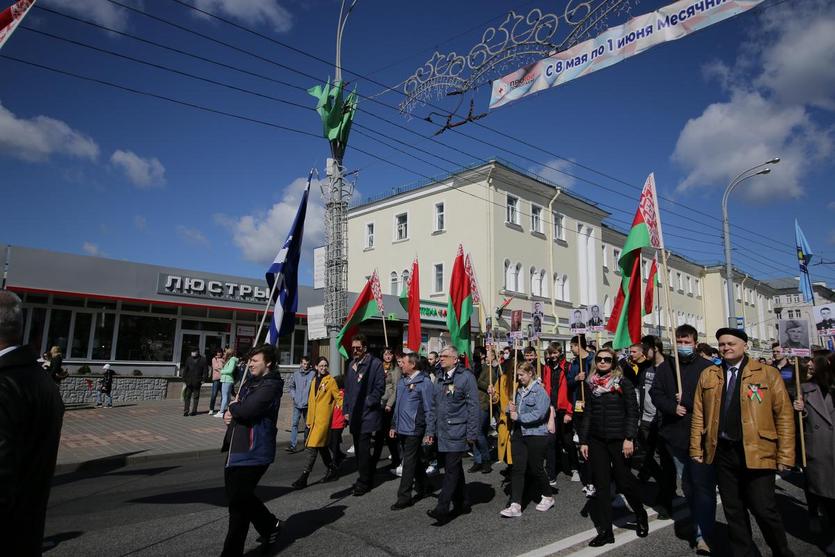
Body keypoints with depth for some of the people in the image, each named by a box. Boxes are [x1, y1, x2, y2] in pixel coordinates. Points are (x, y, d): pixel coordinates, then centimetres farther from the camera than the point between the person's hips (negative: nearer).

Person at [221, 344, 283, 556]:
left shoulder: (270, 386, -17)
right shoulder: (251, 380, 13)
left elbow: (246, 410, -28)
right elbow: (236, 404, 19)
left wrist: (233, 407, -7)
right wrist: (229, 413, -4)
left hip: (253, 452, -10)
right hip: (237, 448, 10)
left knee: (238, 501, -2)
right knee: (239, 496, 18)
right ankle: (270, 525, 36)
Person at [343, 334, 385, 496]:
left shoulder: (375, 364, -7)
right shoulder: (351, 365, 15)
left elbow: (379, 387, -10)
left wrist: (368, 403, -13)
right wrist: (346, 409, 12)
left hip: (368, 414, -7)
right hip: (354, 414, 7)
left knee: (363, 449, -7)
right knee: (359, 448, 12)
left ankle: (364, 482, 2)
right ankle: (365, 479, 24)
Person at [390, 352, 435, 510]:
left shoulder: (424, 382, -13)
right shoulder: (401, 381, 10)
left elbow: (429, 409, -13)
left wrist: (428, 433, -14)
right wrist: (393, 425, 16)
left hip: (414, 429, -7)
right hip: (402, 429, 7)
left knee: (409, 463, -2)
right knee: (415, 461, 19)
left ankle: (404, 497, 5)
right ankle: (421, 489, 34)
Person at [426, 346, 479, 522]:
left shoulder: (466, 377, -9)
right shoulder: (440, 379, 14)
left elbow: (473, 406, -11)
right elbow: (435, 407, 18)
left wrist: (472, 433, -13)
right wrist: (430, 430, 15)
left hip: (457, 433, -8)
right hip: (442, 433, 8)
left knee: (452, 469, -7)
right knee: (454, 468, 15)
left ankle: (442, 509, -5)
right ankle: (461, 504, 27)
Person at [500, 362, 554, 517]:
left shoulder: (540, 391, -11)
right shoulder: (520, 391, 11)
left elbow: (539, 413, -21)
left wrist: (518, 417, -17)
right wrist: (512, 409, -4)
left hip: (536, 434, -6)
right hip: (519, 433, 6)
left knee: (536, 469, 6)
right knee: (518, 469, -1)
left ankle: (547, 497, 31)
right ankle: (515, 505, -2)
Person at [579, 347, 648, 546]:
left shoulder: (623, 383, -5)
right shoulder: (591, 385, 7)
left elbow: (632, 412, -7)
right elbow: (588, 415, 10)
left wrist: (629, 438, -15)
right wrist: (583, 441, 7)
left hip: (618, 440, -4)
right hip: (596, 440, 4)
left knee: (623, 481, 3)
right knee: (601, 485, 5)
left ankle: (641, 515, 33)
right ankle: (605, 531, 14)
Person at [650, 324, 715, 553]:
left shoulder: (706, 368, -4)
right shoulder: (666, 368, 7)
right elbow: (656, 393, 3)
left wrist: (686, 400, -14)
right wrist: (672, 407, -12)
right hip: (675, 434, 4)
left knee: (703, 483, -8)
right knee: (687, 483, 15)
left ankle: (703, 534, -5)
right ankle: (699, 524, 32)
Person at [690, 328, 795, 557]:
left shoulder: (768, 374, 1)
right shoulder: (707, 375, 8)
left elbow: (784, 415, -2)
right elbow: (698, 415, 7)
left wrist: (785, 455, -6)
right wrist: (697, 449, 3)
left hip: (757, 452, -3)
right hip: (722, 452, 3)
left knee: (764, 510, 0)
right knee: (733, 511, 12)